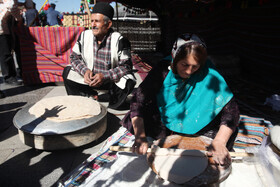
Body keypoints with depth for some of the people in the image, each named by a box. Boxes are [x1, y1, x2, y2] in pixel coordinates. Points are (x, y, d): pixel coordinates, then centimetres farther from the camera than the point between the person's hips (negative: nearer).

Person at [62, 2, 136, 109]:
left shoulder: (119, 40, -17)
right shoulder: (84, 35, -6)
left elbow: (126, 66, -18)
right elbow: (75, 57, 2)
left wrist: (105, 76, -30)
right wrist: (85, 71, -19)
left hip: (111, 81, -3)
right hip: (90, 78, 3)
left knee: (128, 82, -31)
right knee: (67, 73, -12)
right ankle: (93, 96, -10)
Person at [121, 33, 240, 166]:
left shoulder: (208, 76, -22)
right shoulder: (163, 71, -21)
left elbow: (231, 108, -24)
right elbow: (138, 101, -23)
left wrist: (219, 142, -39)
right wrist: (140, 136, -35)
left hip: (195, 128, 0)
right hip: (164, 123, 1)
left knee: (227, 133, -21)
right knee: (132, 122, -19)